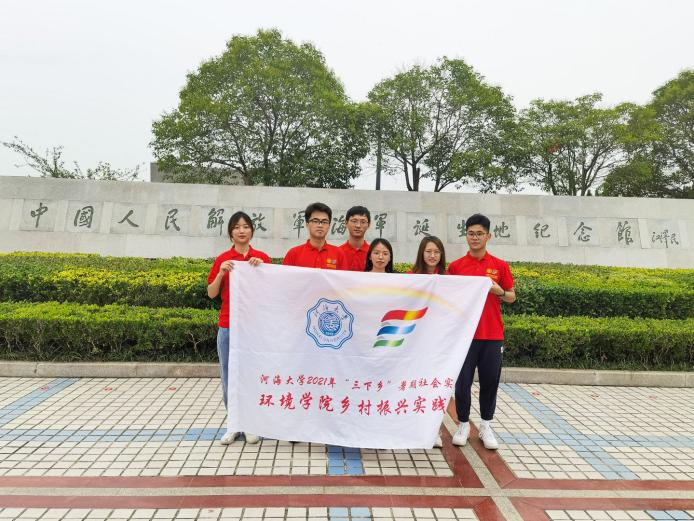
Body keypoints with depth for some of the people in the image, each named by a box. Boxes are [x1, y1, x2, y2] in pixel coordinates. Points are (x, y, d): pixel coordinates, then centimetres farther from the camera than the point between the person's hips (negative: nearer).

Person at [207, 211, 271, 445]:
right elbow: (211, 294, 3)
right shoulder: (222, 259, 3)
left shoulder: (262, 258, 1)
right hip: (228, 326, 1)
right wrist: (221, 272, -12)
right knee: (229, 375, 8)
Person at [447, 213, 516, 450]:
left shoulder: (500, 266, 3)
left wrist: (499, 291, -10)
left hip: (493, 334, 1)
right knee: (462, 382, 5)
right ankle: (463, 425, 23)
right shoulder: (455, 266, 1)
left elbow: (512, 297, 9)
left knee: (490, 381, 9)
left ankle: (486, 426, 27)